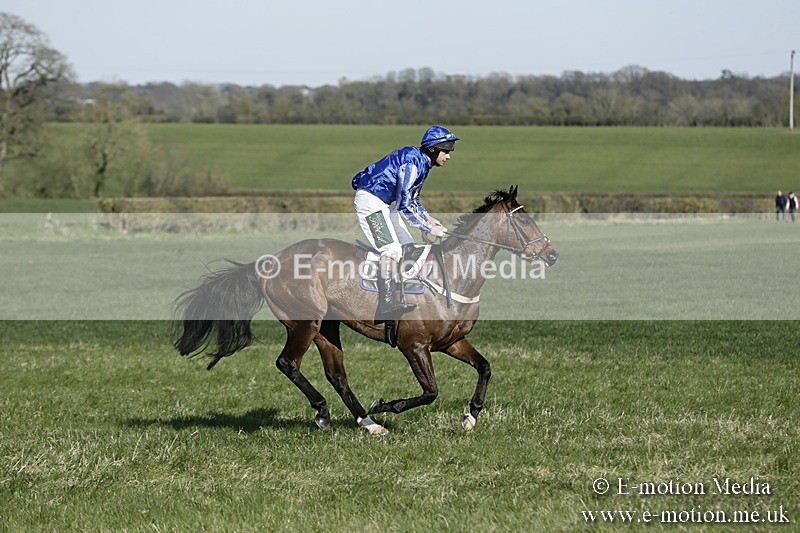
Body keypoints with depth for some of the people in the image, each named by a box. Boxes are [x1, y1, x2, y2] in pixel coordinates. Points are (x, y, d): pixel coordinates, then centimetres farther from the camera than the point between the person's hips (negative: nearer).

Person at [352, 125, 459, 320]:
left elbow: (413, 199, 23)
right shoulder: (412, 161, -22)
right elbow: (404, 205, -26)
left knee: (408, 247, 8)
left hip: (384, 204, 11)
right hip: (370, 200, -11)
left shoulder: (422, 162, 9)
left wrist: (428, 218, 7)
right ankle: (386, 303, -28)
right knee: (392, 249, -21)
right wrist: (430, 228, -20)